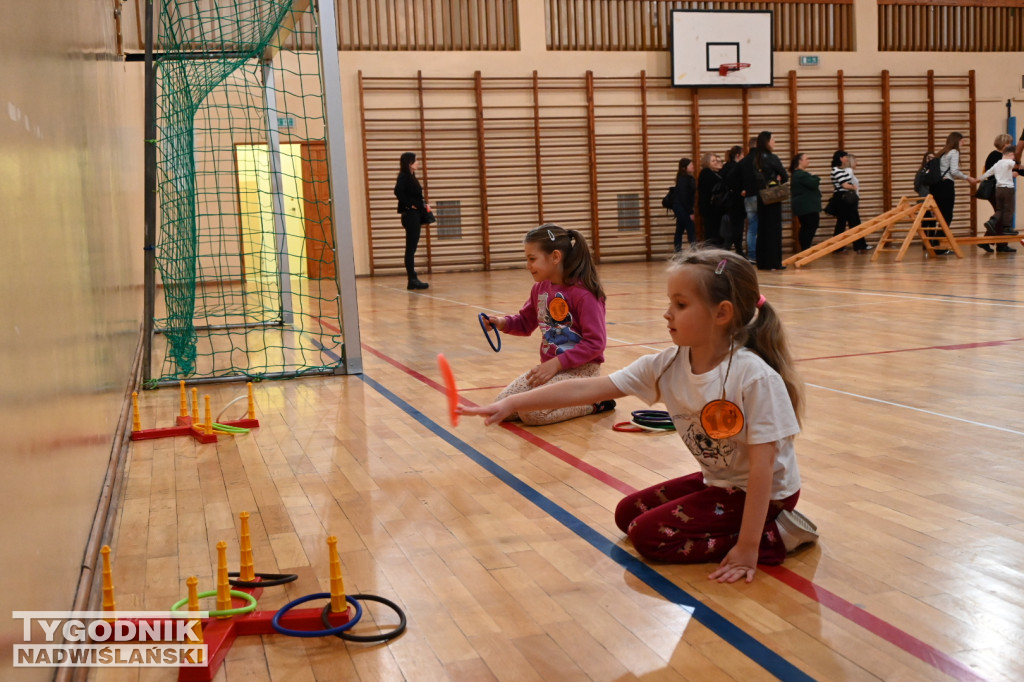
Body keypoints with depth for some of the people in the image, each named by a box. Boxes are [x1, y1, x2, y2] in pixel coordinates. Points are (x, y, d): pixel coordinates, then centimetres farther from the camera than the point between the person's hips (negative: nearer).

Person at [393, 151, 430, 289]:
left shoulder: (411, 177, 17)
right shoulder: (404, 176, -11)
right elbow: (398, 192, -26)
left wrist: (424, 205, 6)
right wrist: (410, 205, -18)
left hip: (415, 216, 9)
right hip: (410, 215, -9)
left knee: (412, 248, 10)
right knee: (411, 248, -6)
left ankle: (413, 279, 13)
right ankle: (412, 279, -4)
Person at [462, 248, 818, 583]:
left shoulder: (754, 377, -30)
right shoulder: (666, 366, -12)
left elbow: (762, 464, -27)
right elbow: (588, 388, -14)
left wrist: (748, 548, -27)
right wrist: (511, 403, -19)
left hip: (765, 492, -8)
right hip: (718, 481, 8)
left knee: (649, 535, -11)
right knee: (628, 513, 14)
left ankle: (775, 536, -5)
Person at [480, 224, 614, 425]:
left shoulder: (583, 293, -18)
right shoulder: (540, 288, 7)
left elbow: (595, 343, -18)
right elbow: (526, 323, 22)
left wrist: (557, 363, -21)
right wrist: (503, 323, 0)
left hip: (581, 368, -8)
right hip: (550, 365, 8)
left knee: (532, 412, -25)